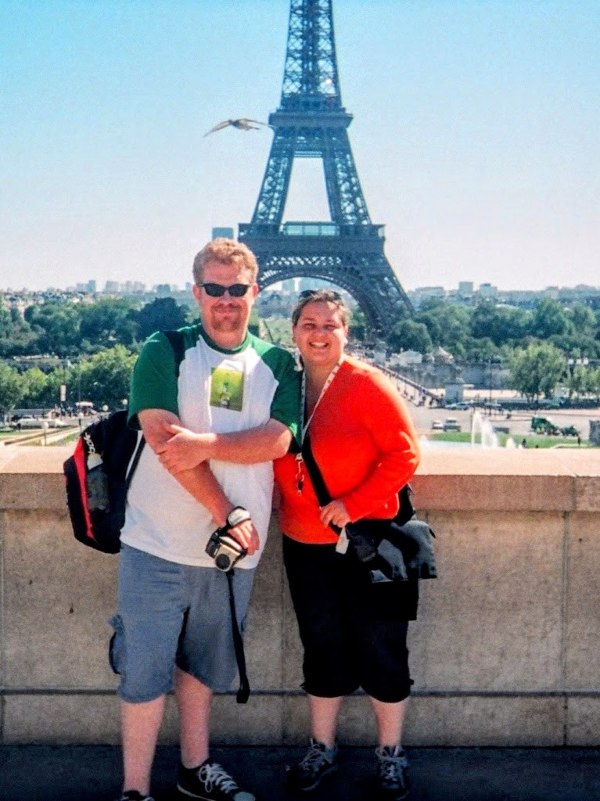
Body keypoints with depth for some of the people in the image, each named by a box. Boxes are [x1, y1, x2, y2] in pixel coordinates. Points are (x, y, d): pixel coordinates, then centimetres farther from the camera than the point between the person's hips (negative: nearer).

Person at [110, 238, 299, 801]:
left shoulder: (277, 365, 7)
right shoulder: (164, 351, -3)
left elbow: (277, 439, -7)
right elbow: (163, 437, -14)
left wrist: (207, 444, -23)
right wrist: (227, 512, -17)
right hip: (159, 544, -3)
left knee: (204, 665, 18)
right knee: (145, 670, 2)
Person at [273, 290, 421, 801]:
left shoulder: (367, 385, -11)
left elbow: (404, 454, -15)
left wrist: (354, 504, -20)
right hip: (305, 547, 4)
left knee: (380, 652, 7)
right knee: (322, 650, 17)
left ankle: (390, 755, 26)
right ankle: (322, 750, 33)